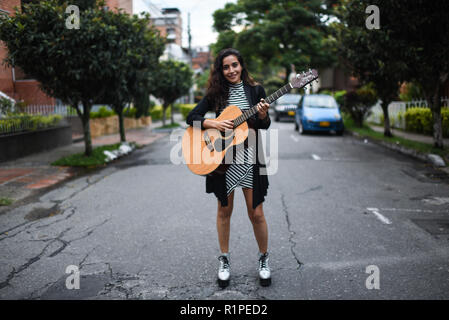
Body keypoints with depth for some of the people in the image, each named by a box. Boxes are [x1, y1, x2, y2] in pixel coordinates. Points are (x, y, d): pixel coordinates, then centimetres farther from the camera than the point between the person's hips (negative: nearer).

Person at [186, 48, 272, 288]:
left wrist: (263, 115, -19)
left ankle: (263, 259, 24)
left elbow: (265, 126, 3)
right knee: (224, 211, 10)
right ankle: (224, 260, 26)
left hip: (249, 158, -1)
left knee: (256, 213, 2)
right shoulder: (216, 93, 3)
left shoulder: (255, 90, 2)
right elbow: (191, 117, -1)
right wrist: (215, 124, -15)